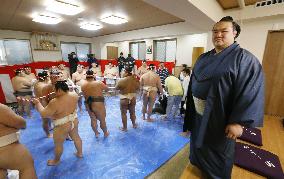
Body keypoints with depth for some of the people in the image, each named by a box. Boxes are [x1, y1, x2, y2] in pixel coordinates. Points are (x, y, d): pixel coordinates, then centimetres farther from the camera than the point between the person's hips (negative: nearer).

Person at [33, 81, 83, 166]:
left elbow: (43, 114, -18)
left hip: (62, 126, -6)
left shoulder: (55, 102, -28)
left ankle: (56, 160, 41)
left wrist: (37, 103, -6)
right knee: (76, 137, 24)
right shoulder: (74, 95, -11)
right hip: (74, 121, 6)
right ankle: (80, 153, 43)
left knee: (58, 143, 18)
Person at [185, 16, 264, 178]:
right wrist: (190, 106, 12)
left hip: (220, 118, -6)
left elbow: (251, 92, -18)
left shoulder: (245, 59, -12)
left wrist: (238, 121, -22)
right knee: (198, 146, 24)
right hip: (198, 115, 7)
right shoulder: (204, 58, 7)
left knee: (217, 155, 15)